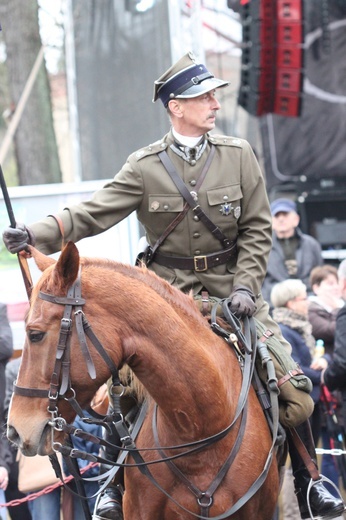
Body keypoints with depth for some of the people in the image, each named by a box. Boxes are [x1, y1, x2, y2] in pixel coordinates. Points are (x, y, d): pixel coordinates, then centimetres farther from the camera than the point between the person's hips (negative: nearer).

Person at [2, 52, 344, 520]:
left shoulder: (238, 155, 1)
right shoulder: (145, 166, -3)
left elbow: (257, 229, 1)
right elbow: (93, 214, -10)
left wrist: (244, 287, -12)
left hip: (229, 284, 1)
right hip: (167, 288, -1)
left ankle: (307, 479, 9)